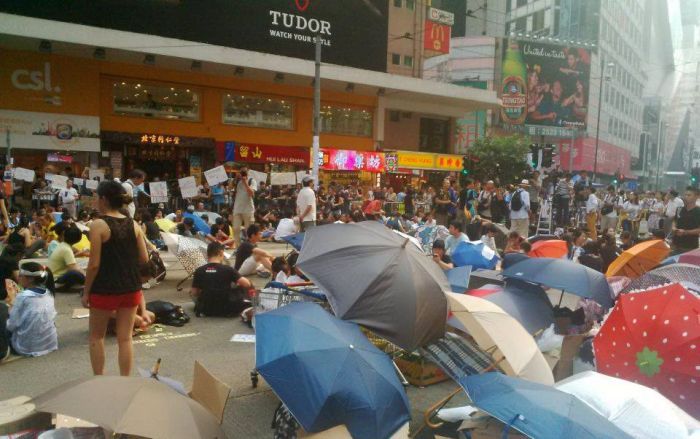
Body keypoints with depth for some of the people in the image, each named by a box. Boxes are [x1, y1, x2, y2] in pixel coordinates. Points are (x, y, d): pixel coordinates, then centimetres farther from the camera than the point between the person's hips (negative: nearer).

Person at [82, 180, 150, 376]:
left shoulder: (99, 225, -12)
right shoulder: (134, 225, 2)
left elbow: (94, 264, -13)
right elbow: (144, 259, 3)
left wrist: (86, 292, -4)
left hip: (104, 289, -4)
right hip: (131, 288, 4)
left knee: (96, 336, 16)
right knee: (125, 338, 11)